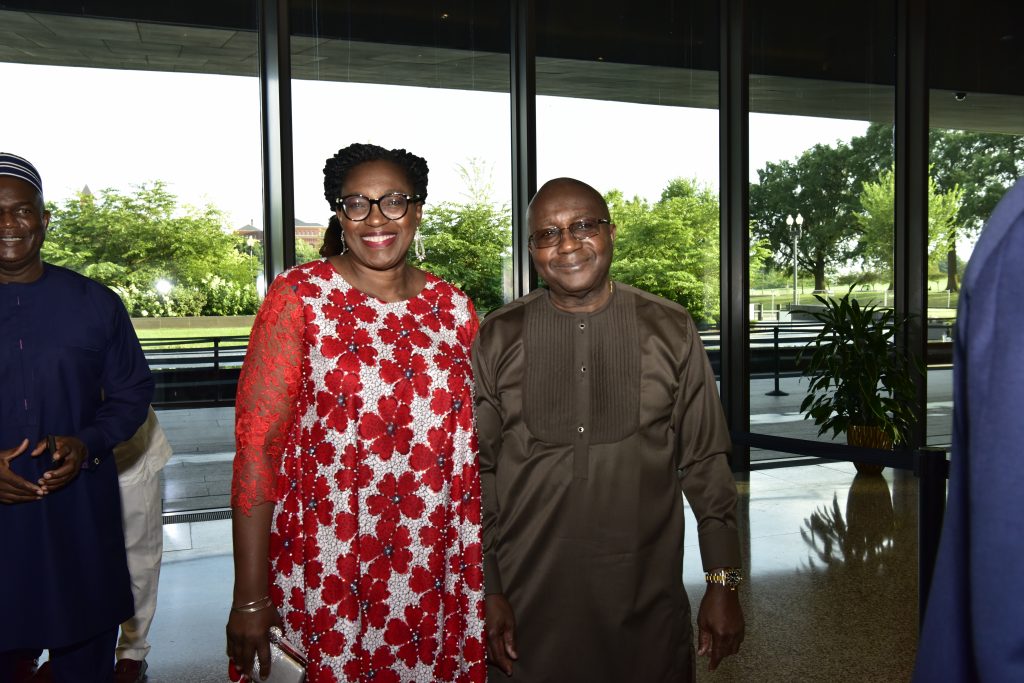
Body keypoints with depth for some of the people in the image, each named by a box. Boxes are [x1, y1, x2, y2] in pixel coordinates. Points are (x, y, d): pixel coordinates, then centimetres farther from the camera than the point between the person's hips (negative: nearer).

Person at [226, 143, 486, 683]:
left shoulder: (453, 308, 3)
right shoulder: (298, 296, -7)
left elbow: (469, 444, 9)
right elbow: (256, 442, -10)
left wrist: (483, 576, 7)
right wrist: (250, 598, -12)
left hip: (433, 572, 3)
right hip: (326, 571, -3)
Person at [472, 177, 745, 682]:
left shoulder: (670, 331, -1)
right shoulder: (497, 340, -2)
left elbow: (705, 463, 2)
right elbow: (478, 473, 2)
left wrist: (723, 583, 1)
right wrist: (487, 591, 1)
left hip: (647, 601, 0)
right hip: (532, 604, 0)